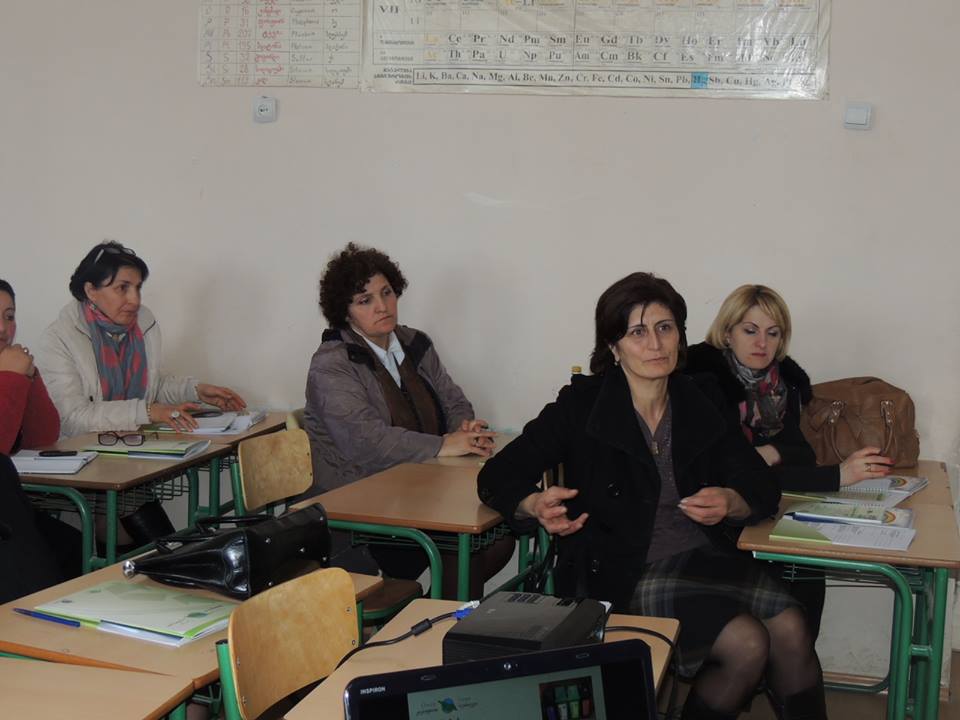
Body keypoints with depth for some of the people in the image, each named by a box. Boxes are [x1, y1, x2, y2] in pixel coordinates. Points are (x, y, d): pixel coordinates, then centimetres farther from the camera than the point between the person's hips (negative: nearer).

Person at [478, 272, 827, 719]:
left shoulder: (701, 400, 8)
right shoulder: (582, 406, -3)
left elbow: (763, 491, 4)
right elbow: (496, 477, -2)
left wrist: (729, 503, -20)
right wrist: (536, 506, -25)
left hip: (706, 560, 4)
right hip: (623, 577, -4)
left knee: (790, 629, -22)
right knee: (746, 642, -24)